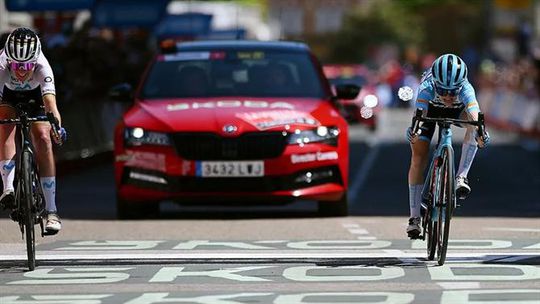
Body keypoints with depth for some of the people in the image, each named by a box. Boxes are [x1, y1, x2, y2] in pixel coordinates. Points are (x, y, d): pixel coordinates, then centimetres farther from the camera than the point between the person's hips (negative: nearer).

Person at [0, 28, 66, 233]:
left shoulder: (42, 67, -40)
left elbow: (50, 100, -53)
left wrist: (57, 125, -72)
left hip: (35, 95, 0)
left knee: (43, 139, -17)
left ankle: (51, 210, -16)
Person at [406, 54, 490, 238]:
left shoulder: (465, 89, -40)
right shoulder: (428, 87, -40)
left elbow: (473, 114, -56)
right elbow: (419, 113, -56)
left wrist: (479, 132, -76)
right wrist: (413, 129, -76)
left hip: (457, 111, 0)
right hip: (430, 108, 0)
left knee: (473, 125, -33)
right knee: (418, 161, -10)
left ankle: (461, 177, -28)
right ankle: (414, 218, -1)